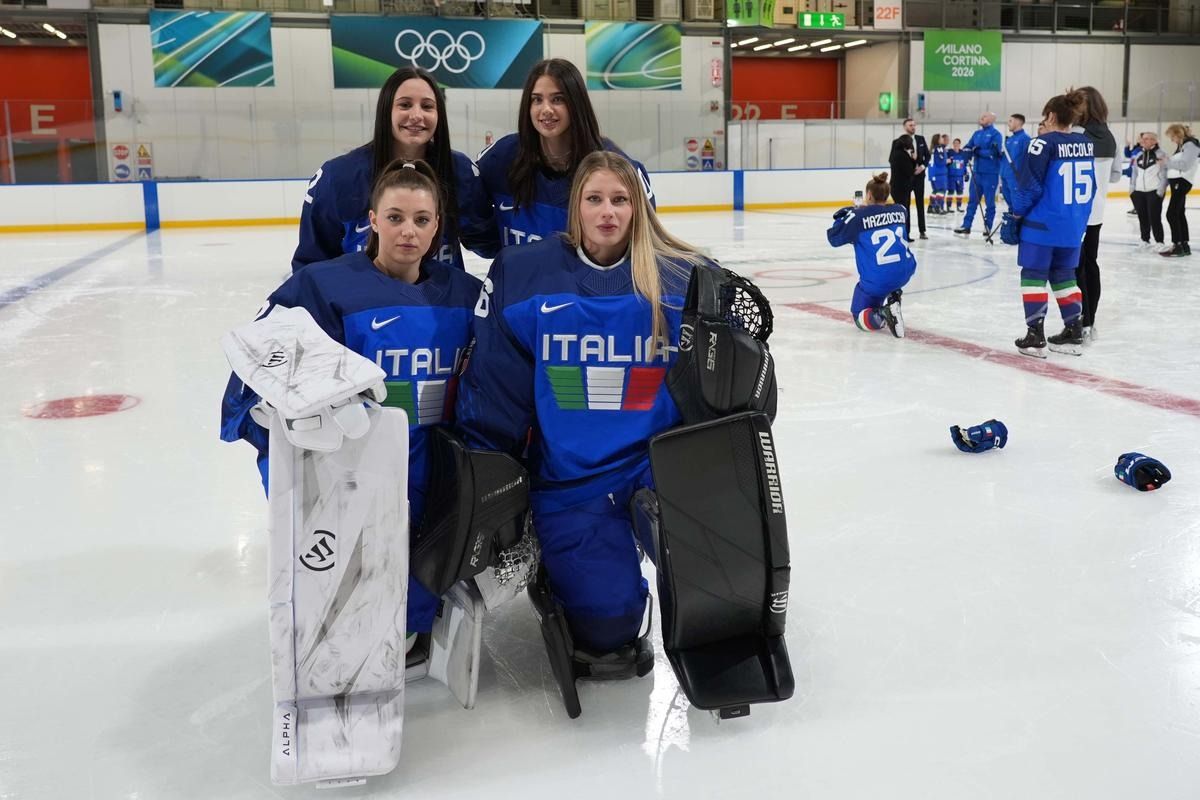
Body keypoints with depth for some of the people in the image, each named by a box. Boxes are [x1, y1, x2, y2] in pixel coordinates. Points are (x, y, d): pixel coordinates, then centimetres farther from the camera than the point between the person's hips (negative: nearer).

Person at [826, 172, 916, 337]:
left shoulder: (859, 216, -9)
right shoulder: (900, 211, 6)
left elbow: (834, 238, -1)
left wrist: (843, 216, 17)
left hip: (876, 281, -5)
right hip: (905, 272, 5)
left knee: (860, 317, 13)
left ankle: (883, 315, -19)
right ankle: (893, 295, 22)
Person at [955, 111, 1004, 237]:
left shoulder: (996, 134, -6)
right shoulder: (977, 134, 15)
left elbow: (995, 152, -17)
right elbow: (968, 148, 11)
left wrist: (979, 151, -19)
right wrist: (967, 151, -11)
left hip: (990, 173, -6)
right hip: (976, 171, 6)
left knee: (989, 201, 0)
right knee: (973, 200, 9)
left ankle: (988, 227, 7)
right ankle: (966, 226, 12)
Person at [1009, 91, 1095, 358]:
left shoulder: (1044, 143, -13)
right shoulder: (1086, 144, 6)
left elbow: (1029, 186, -14)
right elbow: (1090, 187, 12)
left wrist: (1017, 212, 1)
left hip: (1042, 225, -6)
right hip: (1074, 226, 6)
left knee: (1034, 275, 2)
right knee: (1064, 275, 17)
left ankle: (1036, 337, -1)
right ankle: (1073, 333, 20)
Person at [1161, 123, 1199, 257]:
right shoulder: (1180, 146, 18)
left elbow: (1185, 164, -20)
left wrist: (1167, 161, -18)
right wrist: (1165, 162, 3)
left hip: (1182, 181, -10)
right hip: (1176, 181, 10)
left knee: (1171, 214, -14)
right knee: (1179, 214, 12)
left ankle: (1177, 245, -13)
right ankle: (1184, 246, 18)